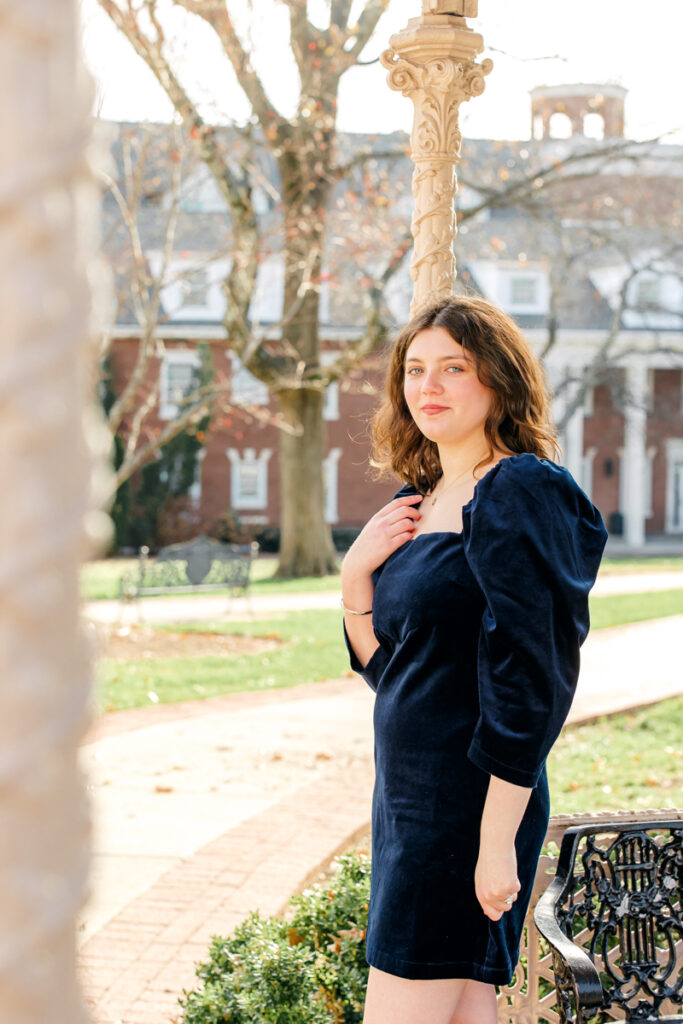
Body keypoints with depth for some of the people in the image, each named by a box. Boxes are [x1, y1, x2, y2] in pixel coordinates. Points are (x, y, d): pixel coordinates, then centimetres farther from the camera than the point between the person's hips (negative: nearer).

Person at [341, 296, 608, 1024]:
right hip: (406, 798, 8)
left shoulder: (519, 494, -13)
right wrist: (355, 575, 0)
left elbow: (530, 679, -18)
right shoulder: (417, 504, 13)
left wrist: (498, 840, -21)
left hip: (473, 801, -8)